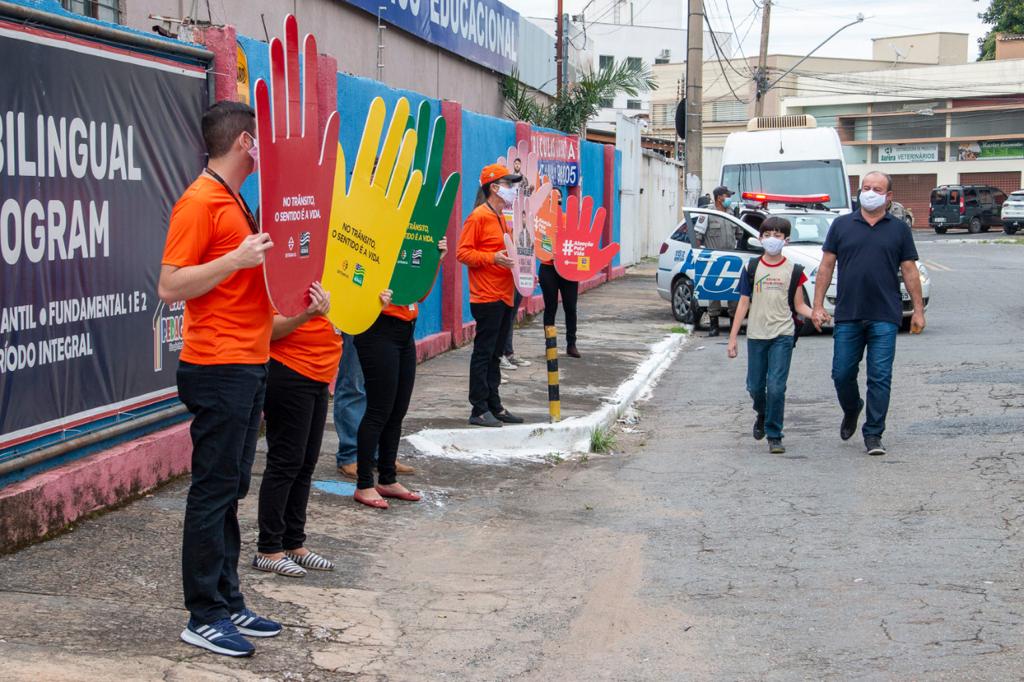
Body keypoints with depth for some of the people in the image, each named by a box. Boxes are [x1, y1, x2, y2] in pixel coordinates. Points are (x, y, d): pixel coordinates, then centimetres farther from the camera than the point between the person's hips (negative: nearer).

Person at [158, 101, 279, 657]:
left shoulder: (233, 202, 17)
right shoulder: (199, 202, -12)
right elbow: (170, 286, -18)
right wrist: (237, 259, -24)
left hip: (247, 365, 10)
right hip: (218, 368, -10)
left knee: (231, 488, 14)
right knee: (214, 490, -4)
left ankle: (227, 603, 22)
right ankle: (203, 617, 4)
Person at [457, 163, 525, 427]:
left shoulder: (501, 217, 17)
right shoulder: (478, 217, -10)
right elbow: (463, 252, -15)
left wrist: (512, 258, 12)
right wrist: (493, 258, -23)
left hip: (504, 296, 9)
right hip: (487, 297, -9)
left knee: (495, 355, 13)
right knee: (483, 353, -5)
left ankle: (494, 406, 19)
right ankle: (479, 410, -1)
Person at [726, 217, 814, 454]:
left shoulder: (793, 271, 3)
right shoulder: (752, 268, 5)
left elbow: (799, 305, 6)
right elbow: (744, 304, 5)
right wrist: (733, 338, 2)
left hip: (783, 336, -2)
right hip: (756, 335, 2)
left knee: (776, 388, -9)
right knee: (755, 386, 8)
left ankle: (774, 436, 3)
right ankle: (762, 415, 40)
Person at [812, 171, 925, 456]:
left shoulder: (899, 229, 8)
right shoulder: (841, 225, 8)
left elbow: (909, 271, 9)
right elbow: (826, 266, 8)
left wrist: (918, 310, 4)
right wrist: (818, 305, 2)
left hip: (885, 317, -1)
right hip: (847, 315, 1)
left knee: (880, 377, -2)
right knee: (842, 374, 5)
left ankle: (873, 435, 5)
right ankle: (851, 411, 35)